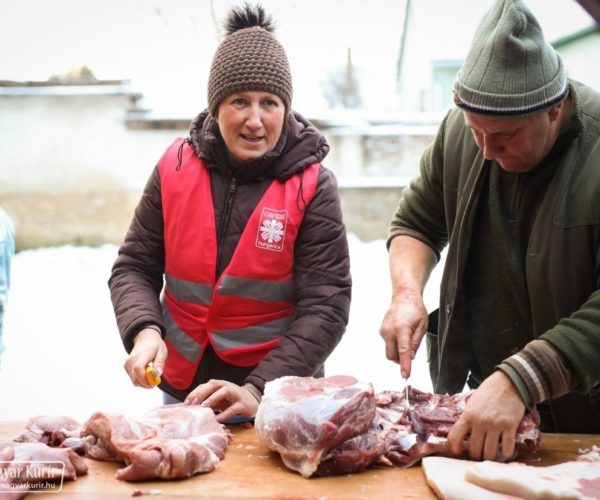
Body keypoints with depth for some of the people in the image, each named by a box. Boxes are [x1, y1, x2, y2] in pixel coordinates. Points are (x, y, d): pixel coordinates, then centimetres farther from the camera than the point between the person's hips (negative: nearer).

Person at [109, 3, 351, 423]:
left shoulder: (312, 186, -13)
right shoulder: (175, 168, -5)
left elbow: (326, 307, -15)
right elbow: (134, 268, 2)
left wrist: (260, 391, -25)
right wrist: (144, 330, -17)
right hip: (181, 388, 3)